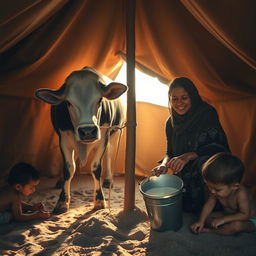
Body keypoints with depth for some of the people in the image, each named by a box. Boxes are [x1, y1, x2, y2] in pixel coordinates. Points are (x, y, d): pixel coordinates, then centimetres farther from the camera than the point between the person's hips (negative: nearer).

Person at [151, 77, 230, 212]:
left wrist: (189, 156, -32)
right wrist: (164, 164, -14)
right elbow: (170, 152, 9)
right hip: (184, 178, 5)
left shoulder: (207, 114, -11)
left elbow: (218, 146, -18)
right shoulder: (171, 122, 4)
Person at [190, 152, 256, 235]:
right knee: (206, 218, -10)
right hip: (228, 215, 5)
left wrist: (222, 220, -31)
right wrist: (201, 221, -22)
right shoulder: (217, 189, -19)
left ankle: (209, 230, -19)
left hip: (248, 220, -5)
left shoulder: (241, 194, -36)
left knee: (237, 225, -37)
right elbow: (209, 204, -12)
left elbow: (245, 215, -31)